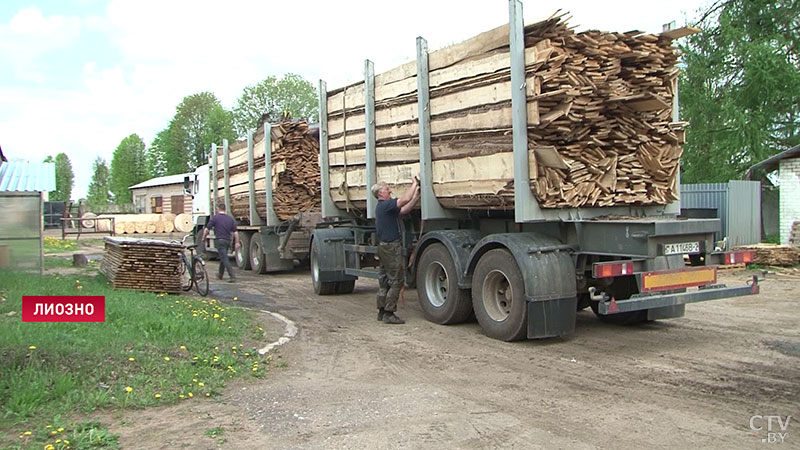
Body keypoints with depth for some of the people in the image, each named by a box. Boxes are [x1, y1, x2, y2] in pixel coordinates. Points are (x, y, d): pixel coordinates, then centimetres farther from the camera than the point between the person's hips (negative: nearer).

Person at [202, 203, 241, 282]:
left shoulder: (215, 217, -6)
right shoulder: (230, 218, 8)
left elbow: (206, 229, -5)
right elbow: (235, 232, 5)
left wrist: (204, 238, 11)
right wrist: (237, 242, 11)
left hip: (220, 240, -6)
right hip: (228, 240, 6)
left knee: (225, 259, -8)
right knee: (223, 257, 20)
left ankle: (232, 276, -17)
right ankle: (220, 275, 34)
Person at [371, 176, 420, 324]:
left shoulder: (383, 206, 17)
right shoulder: (385, 205, -15)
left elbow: (404, 210, 14)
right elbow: (405, 199, -26)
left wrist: (416, 196, 7)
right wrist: (414, 184, -11)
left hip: (384, 246, 10)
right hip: (391, 246, -10)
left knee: (385, 280, 14)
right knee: (396, 280, -5)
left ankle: (382, 311, 19)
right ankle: (389, 313, -4)